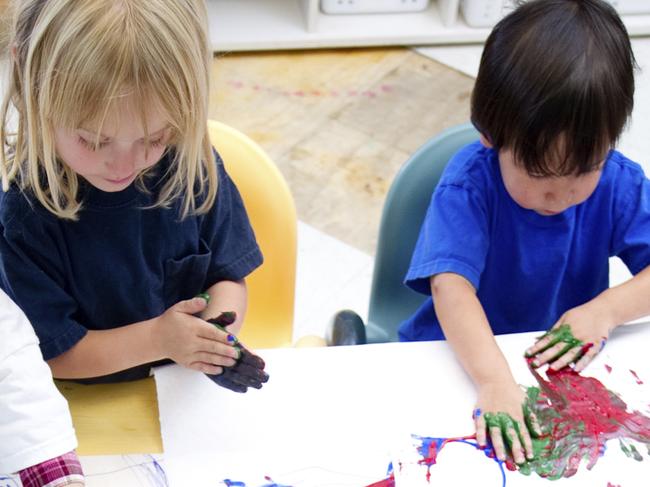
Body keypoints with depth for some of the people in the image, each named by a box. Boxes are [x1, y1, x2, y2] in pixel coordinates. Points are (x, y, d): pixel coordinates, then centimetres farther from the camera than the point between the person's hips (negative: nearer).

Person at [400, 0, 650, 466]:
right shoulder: (470, 181, -22)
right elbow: (450, 285, -33)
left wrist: (607, 309, -28)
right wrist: (494, 382, -46)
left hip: (562, 359, 3)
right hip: (464, 356, -3)